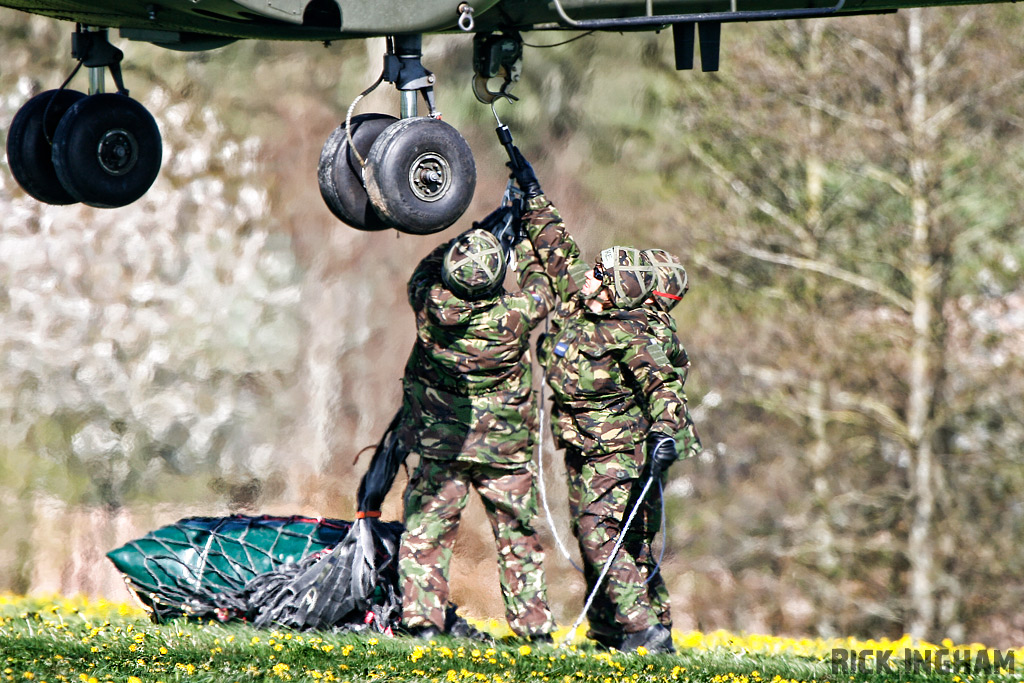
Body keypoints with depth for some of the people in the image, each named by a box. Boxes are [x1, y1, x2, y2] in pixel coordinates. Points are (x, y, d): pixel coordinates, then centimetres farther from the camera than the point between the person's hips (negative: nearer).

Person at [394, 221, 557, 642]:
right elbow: (541, 292, 4)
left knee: (426, 532, 7)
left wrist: (473, 234, 15)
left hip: (439, 447, 0)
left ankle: (423, 619, -2)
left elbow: (424, 271, 9)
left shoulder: (429, 304, -16)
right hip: (505, 449, 0)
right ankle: (534, 623, 16)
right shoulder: (513, 316, -19)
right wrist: (528, 249, 20)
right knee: (518, 538, 11)